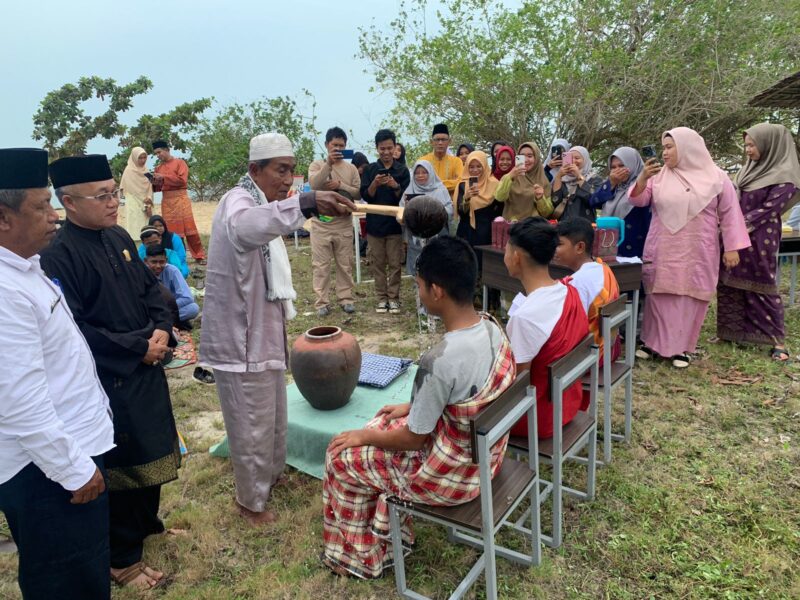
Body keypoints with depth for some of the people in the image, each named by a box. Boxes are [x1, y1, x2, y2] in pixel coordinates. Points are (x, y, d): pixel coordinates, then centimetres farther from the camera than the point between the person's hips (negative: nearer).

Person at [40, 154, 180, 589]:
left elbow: (150, 288, 11)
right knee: (120, 465, 6)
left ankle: (147, 522, 44)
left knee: (153, 451, 20)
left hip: (146, 371, 8)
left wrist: (161, 331, -7)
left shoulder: (119, 238, 4)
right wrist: (138, 346, -18)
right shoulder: (58, 257, -20)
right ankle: (123, 559, 26)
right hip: (107, 381, -8)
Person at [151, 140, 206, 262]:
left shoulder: (180, 162, 0)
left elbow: (182, 180, -13)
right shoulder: (158, 167, 14)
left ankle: (199, 256, 1)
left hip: (180, 198, -4)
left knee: (189, 227, -5)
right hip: (166, 201, 4)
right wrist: (154, 182, -3)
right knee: (171, 229, 3)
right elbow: (159, 187, 19)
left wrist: (164, 177, -13)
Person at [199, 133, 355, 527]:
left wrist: (282, 313, 24)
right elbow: (245, 227, -47)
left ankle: (272, 475, 45)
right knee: (252, 426, 5)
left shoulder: (262, 204, 13)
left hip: (263, 332, 10)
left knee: (273, 415, 24)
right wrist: (305, 203, -62)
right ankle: (251, 501, 25)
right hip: (241, 338, -10)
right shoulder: (238, 202, -20)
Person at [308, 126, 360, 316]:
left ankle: (346, 298, 17)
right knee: (320, 264, 1)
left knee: (345, 264, 7)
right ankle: (322, 302, 7)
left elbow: (358, 194, 1)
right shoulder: (316, 165, 2)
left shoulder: (351, 169, 6)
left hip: (344, 224, 2)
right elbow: (314, 184, -17)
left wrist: (340, 185, -13)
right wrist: (329, 163, -25)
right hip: (321, 224, -1)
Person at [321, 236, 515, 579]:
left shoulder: (439, 361, -34)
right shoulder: (492, 329, -9)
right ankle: (384, 533, 36)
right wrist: (411, 407, 13)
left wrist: (364, 435, -2)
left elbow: (413, 438, -19)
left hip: (450, 475, -8)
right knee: (382, 426, 24)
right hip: (484, 453, 8)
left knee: (342, 456, 10)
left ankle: (361, 555, 32)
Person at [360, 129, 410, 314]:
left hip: (395, 223, -1)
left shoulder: (402, 170, 0)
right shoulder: (370, 170, 3)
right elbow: (365, 196, -3)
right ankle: (382, 298, 15)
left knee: (395, 264, 2)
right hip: (375, 224, 1)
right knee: (378, 264, 6)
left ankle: (394, 298, 11)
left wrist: (395, 186, -21)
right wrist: (375, 183, -20)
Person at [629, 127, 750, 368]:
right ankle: (652, 341, 15)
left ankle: (681, 346, 12)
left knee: (690, 298, 2)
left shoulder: (716, 177, 1)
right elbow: (638, 200, -3)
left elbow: (729, 214, 3)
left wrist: (731, 248, -1)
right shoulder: (659, 175, 3)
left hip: (697, 253, -1)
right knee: (659, 296, 4)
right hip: (663, 252, 1)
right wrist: (642, 177, -21)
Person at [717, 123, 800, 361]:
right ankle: (732, 331, 21)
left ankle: (776, 340, 10)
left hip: (759, 240, -7)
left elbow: (768, 209, -16)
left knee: (760, 287, -2)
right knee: (729, 284, 9)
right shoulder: (750, 168, 11)